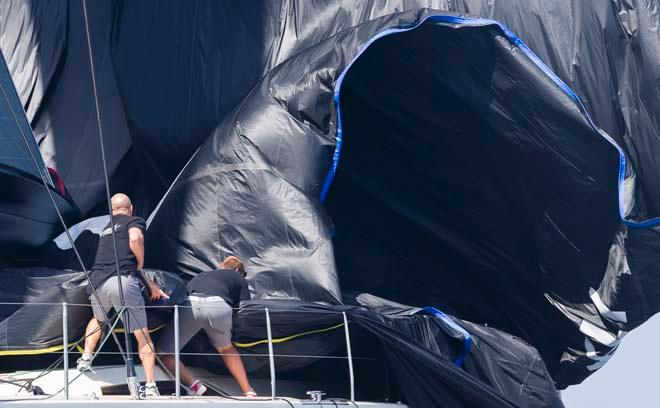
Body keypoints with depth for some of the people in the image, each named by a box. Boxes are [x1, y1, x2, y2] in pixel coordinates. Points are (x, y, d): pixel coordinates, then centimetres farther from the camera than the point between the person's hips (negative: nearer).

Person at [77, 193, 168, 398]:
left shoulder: (106, 229, 33)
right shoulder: (135, 221, 13)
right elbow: (135, 238, -12)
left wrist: (152, 286, 45)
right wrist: (140, 262, 7)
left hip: (97, 283, 5)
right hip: (122, 281, -5)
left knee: (98, 320, 38)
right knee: (142, 335, 4)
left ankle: (86, 358, 27)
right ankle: (150, 386, -1)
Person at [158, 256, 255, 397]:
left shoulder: (201, 276, 44)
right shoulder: (239, 278, 33)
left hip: (190, 304, 1)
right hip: (218, 305, 0)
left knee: (164, 353, 13)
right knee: (226, 349, 28)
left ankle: (193, 385, -4)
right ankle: (248, 392, 23)